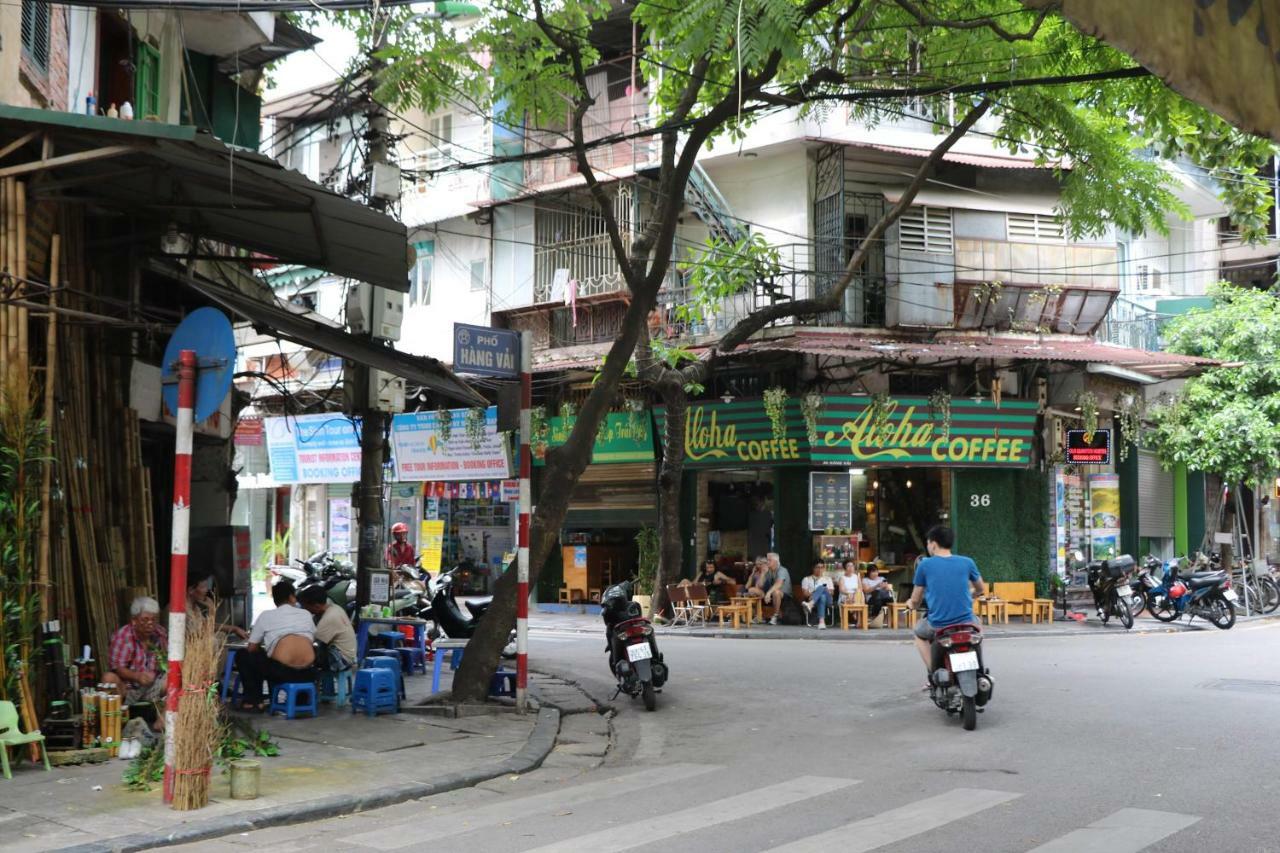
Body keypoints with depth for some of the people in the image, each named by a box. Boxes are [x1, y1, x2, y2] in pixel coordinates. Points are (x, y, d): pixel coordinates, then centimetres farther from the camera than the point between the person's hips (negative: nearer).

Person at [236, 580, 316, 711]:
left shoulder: (266, 616, 11)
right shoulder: (306, 614, 18)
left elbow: (251, 649, 16)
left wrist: (265, 648, 37)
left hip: (281, 673, -2)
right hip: (308, 674, 2)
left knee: (243, 656, 23)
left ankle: (254, 701, 17)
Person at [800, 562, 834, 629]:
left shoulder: (828, 579, 28)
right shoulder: (807, 579, 20)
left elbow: (831, 592, 14)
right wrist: (812, 594, -15)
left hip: (827, 600, 1)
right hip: (813, 601, -1)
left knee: (822, 588, -35)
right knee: (822, 596, -41)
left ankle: (810, 605, -64)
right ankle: (822, 622, -65)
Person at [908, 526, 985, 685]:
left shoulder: (925, 565, -1)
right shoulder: (967, 562, 3)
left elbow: (915, 601, 8)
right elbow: (981, 590, 20)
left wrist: (914, 607, 32)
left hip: (937, 626, -2)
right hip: (965, 623, 2)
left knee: (919, 632, 33)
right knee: (976, 622, 38)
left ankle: (932, 673, 18)